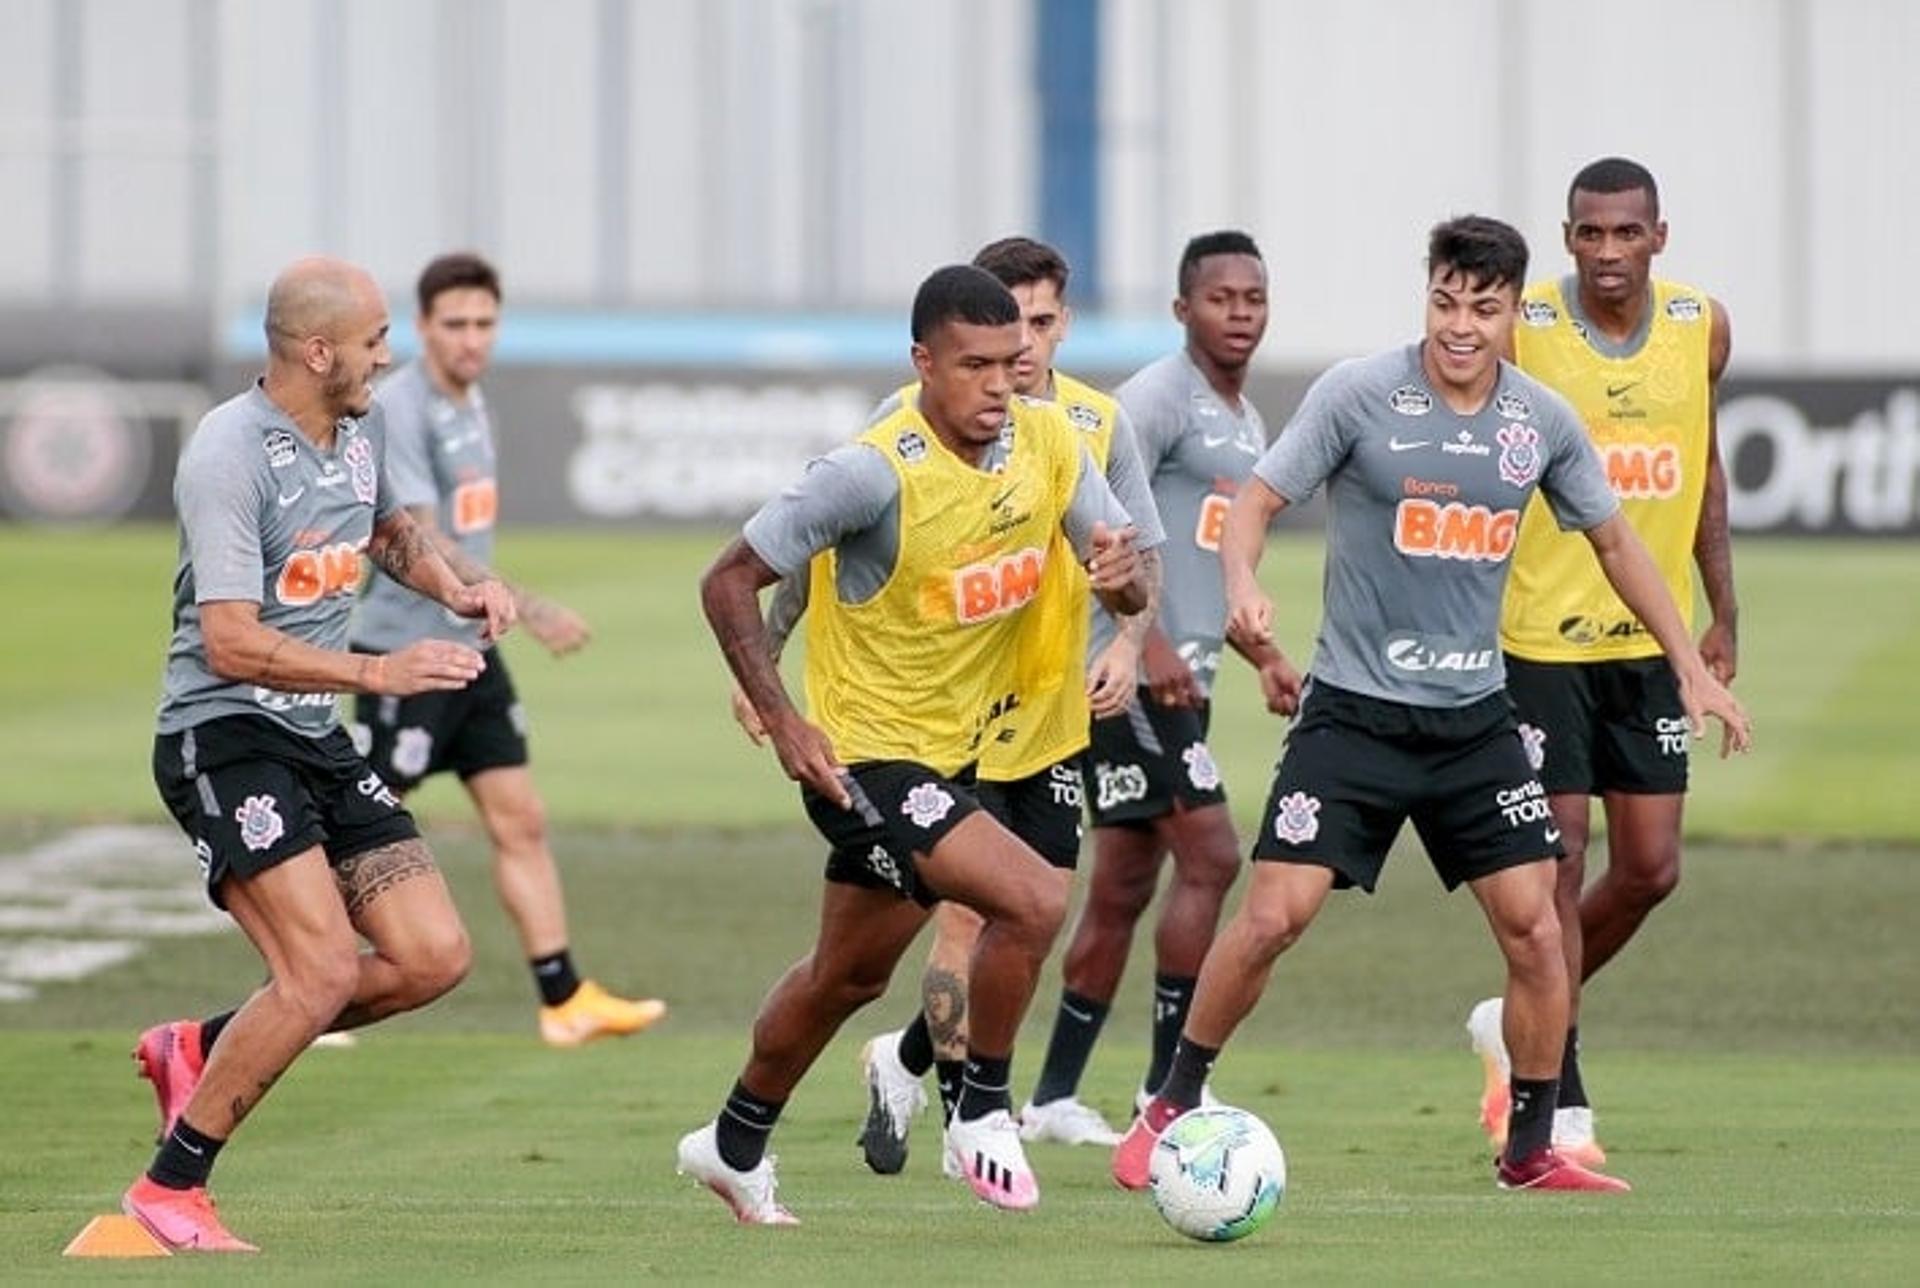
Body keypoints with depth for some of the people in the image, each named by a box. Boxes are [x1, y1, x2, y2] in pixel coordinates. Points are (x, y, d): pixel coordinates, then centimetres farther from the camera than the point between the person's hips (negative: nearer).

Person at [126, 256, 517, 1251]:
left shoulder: (361, 430, 8)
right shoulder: (230, 454, -19)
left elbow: (388, 530, 31)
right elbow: (231, 645, -24)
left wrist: (455, 590, 10)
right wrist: (380, 673, -27)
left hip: (317, 740, 9)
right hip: (222, 734, -9)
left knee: (433, 957, -1)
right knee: (324, 969, -20)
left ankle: (199, 1050, 15)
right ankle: (170, 1187, -6)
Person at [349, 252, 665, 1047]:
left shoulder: (471, 401, 11)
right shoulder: (400, 410, -17)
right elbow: (426, 546, -23)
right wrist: (527, 609, -28)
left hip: (470, 651, 9)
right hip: (403, 650, -9)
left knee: (520, 821, 5)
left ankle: (565, 1001, 6)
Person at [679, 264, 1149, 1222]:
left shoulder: (1050, 443, -6)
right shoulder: (875, 471, -24)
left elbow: (1128, 591, 1)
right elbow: (729, 582, -17)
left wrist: (1119, 573, -24)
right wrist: (782, 723, -26)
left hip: (954, 748, 8)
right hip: (865, 757, -8)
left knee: (847, 976, 22)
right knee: (1032, 900, -23)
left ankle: (734, 1148, 41)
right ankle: (982, 1114, -3)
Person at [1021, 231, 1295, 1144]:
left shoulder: (1246, 420, 20)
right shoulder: (1157, 401, -10)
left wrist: (1260, 656, 23)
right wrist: (1151, 644, -25)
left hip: (1182, 678, 9)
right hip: (1137, 675, -9)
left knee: (1122, 889, 10)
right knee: (1209, 858, -13)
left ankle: (1053, 1099, 15)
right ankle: (1168, 1085, -9)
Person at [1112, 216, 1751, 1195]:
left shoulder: (1543, 422, 2)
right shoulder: (1360, 394, -10)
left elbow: (1612, 541, 15)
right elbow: (1259, 498, -7)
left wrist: (1692, 670, 13)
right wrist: (1243, 585, -29)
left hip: (1474, 718, 4)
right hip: (1354, 710, -3)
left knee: (1535, 929, -3)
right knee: (1274, 914, -11)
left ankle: (1531, 1152, 11)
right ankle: (1171, 1110, 7)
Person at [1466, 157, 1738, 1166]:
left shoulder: (1702, 328, 3)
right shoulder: (1518, 330, -10)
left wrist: (1722, 613, 14)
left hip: (1649, 639, 5)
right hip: (1537, 637, -5)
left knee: (1649, 869, 4)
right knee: (1559, 863, -5)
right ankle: (1561, 1104, 3)